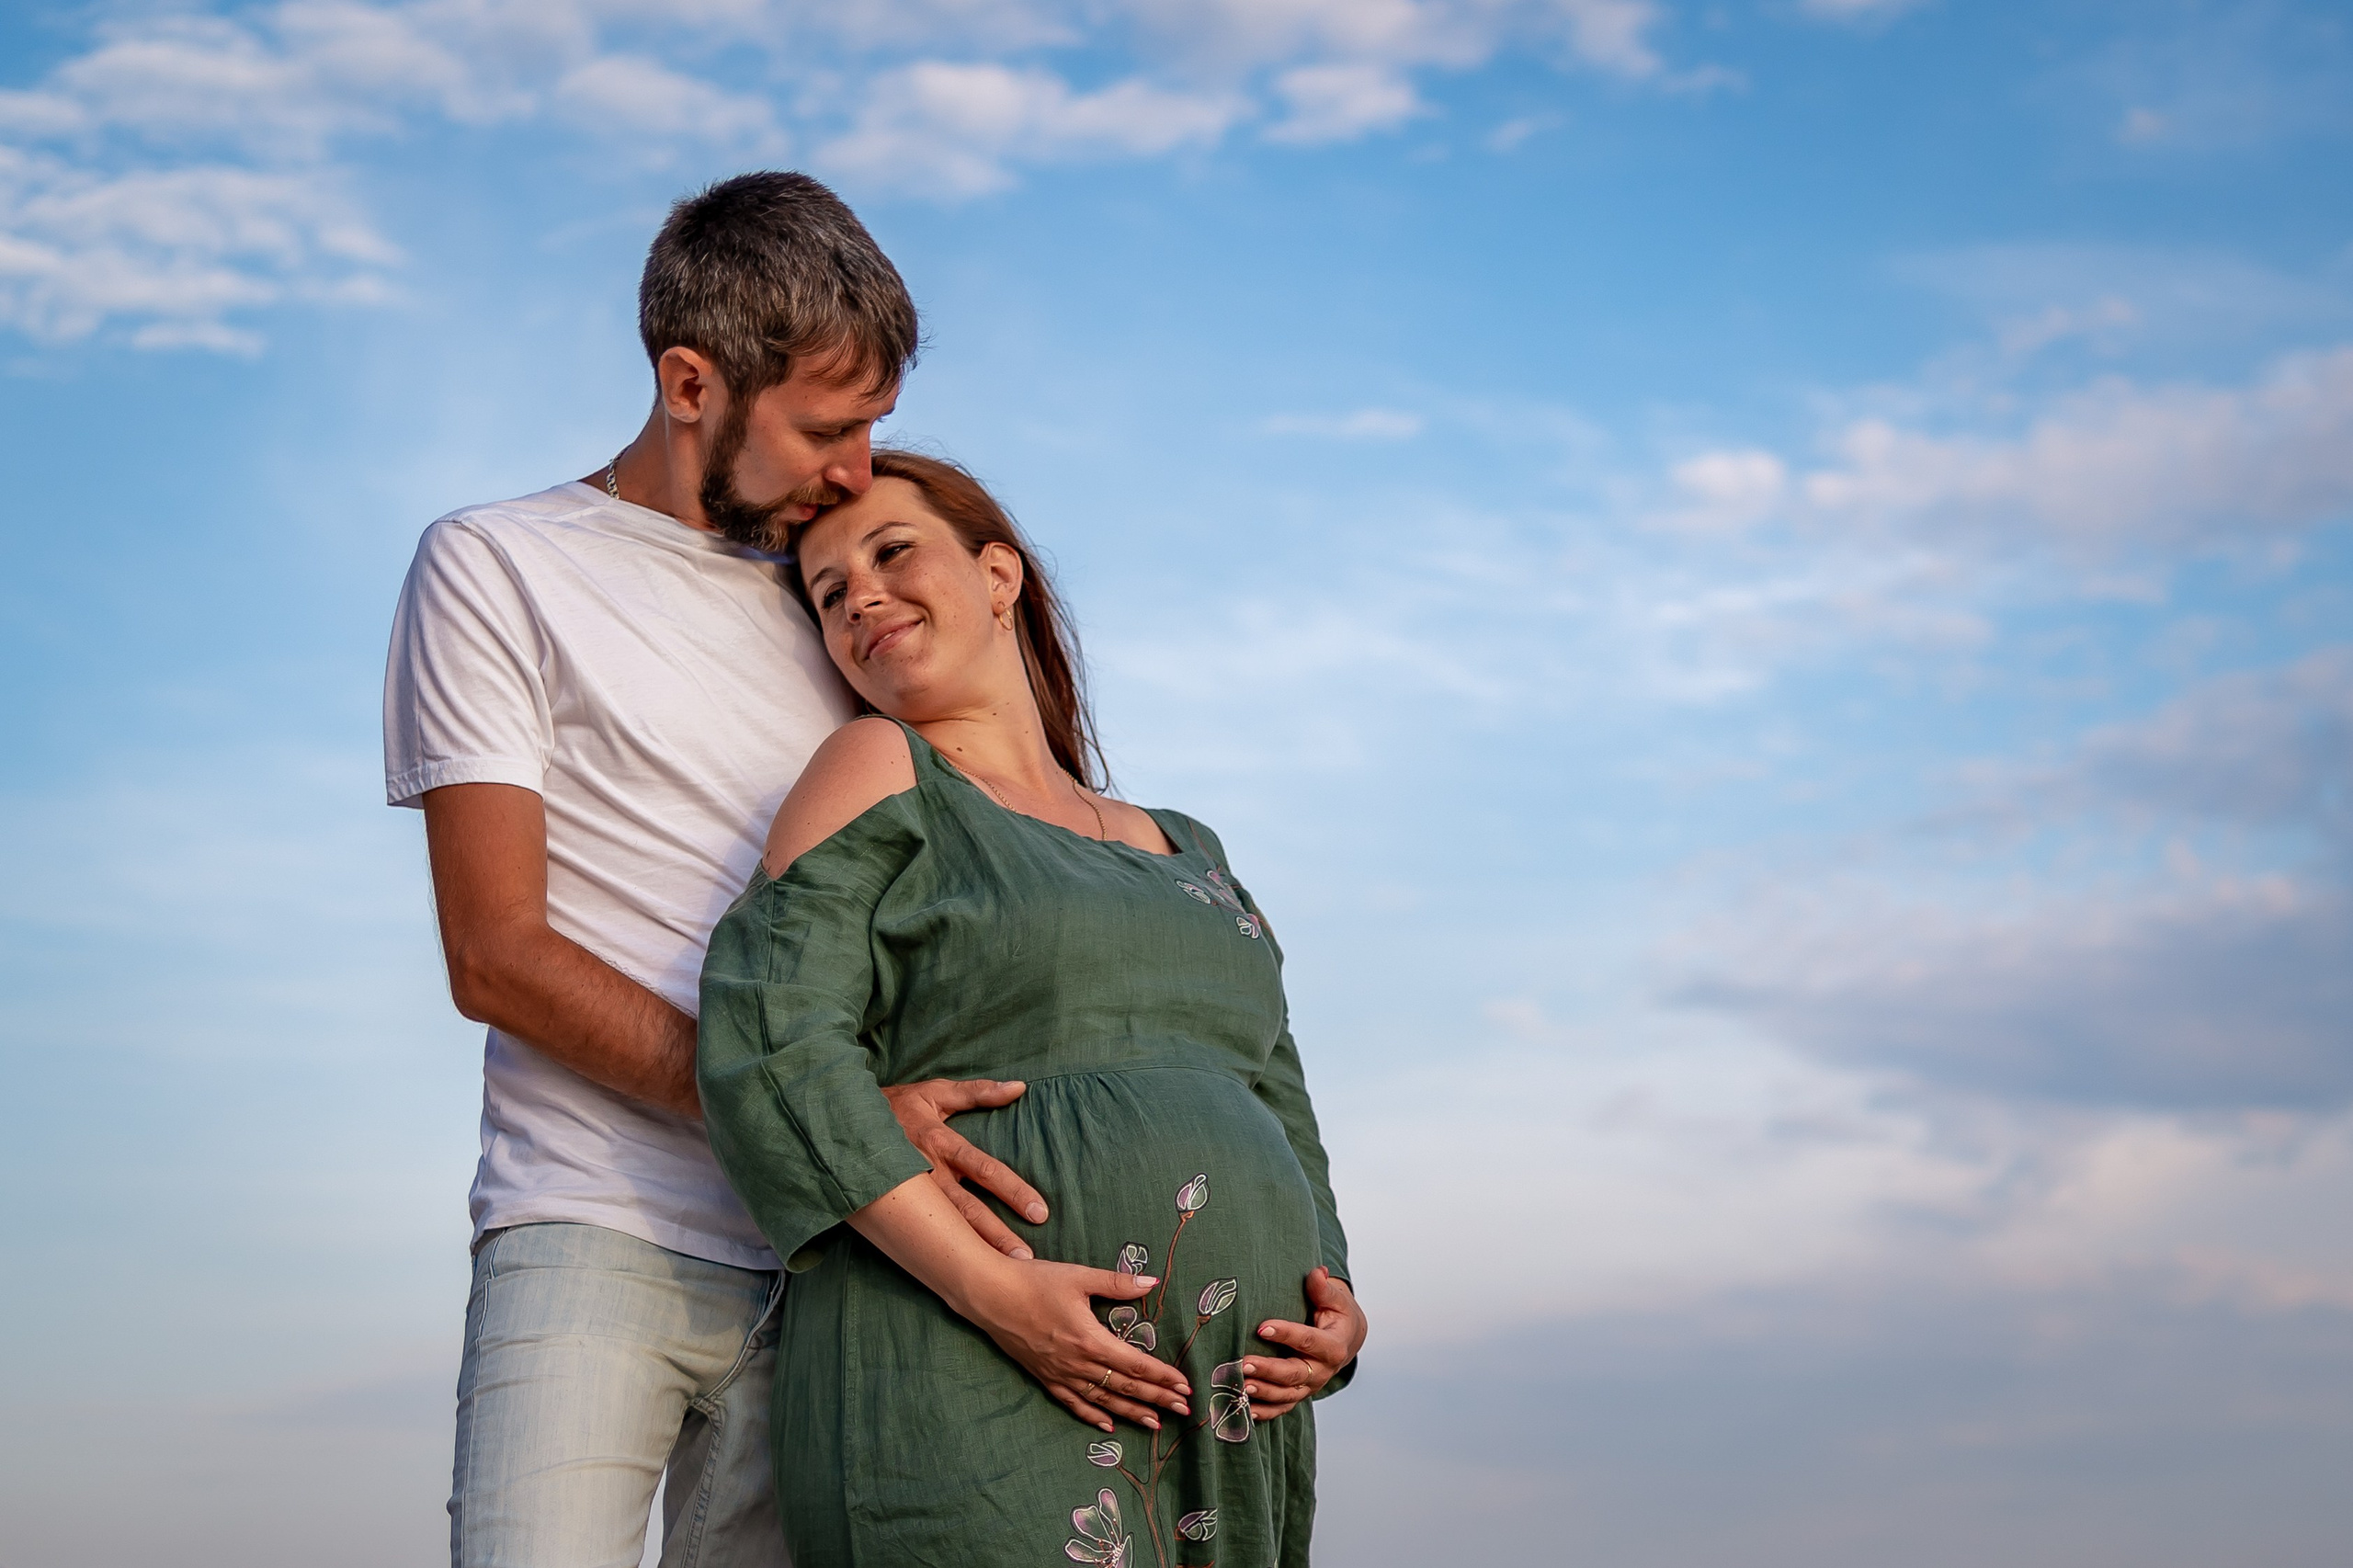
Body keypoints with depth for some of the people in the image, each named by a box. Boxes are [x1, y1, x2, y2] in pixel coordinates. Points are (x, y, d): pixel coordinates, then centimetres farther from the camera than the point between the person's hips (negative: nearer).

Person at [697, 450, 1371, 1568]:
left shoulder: (1184, 858, 22)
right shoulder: (881, 772, 5)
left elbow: (1276, 1131, 22)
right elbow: (771, 1046, -8)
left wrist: (1335, 1309, 0)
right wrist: (994, 1289, -18)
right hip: (974, 1413, -6)